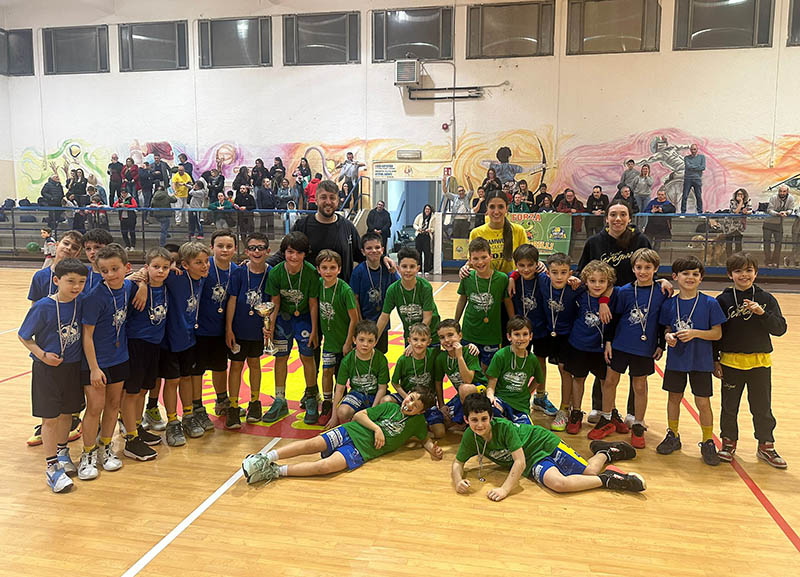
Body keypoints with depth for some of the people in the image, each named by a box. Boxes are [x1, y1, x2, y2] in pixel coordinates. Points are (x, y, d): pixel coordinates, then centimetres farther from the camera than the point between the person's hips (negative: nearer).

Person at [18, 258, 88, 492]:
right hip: (47, 369, -4)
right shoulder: (43, 307, -17)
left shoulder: (81, 302, -7)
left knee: (67, 413, 17)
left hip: (73, 366, 4)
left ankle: (62, 451, 38)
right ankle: (51, 466, 12)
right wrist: (42, 354, -15)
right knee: (50, 418, 2)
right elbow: (23, 335, -7)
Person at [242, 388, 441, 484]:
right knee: (312, 444, -22)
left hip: (362, 450, -2)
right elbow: (359, 415, 9)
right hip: (351, 432, 2)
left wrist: (433, 449, 4)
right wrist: (376, 428, -6)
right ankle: (266, 457, -20)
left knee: (325, 466, -26)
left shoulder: (418, 422, 12)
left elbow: (425, 439, 26)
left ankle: (276, 471, -23)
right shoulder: (391, 407, 11)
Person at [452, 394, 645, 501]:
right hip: (533, 463, 4)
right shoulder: (470, 437, -13)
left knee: (590, 472, -9)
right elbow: (458, 463, -4)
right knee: (558, 483, -26)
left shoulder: (504, 427, -29)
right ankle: (608, 480, -6)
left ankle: (605, 453, 28)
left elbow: (520, 462, -30)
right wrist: (458, 481, -27)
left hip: (546, 443, -3)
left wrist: (505, 489, -41)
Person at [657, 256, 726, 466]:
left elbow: (717, 333, -7)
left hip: (701, 361, -3)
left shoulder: (710, 303, -8)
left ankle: (708, 443, 19)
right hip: (676, 360, 3)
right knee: (674, 397, 13)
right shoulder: (670, 304, -1)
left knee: (703, 402, 2)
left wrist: (694, 333, -20)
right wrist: (668, 336, -11)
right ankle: (672, 436, 30)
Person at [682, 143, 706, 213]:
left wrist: (692, 167, -5)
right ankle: (683, 212, 1)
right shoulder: (686, 158, 8)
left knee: (699, 197, 1)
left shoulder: (702, 157, 9)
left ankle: (700, 212, 8)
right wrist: (698, 166, -6)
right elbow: (688, 166, -9)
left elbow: (703, 167, -4)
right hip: (687, 179, 0)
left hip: (697, 179, 0)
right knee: (684, 196, -4)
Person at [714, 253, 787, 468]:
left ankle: (766, 446, 25)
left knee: (762, 408, 10)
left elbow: (780, 329, -4)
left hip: (760, 362, 1)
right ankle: (729, 442, 26)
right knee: (729, 407, 10)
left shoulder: (766, 299, 1)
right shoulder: (723, 300, -3)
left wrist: (762, 313, -20)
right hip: (731, 361, -1)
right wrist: (715, 360, -2)